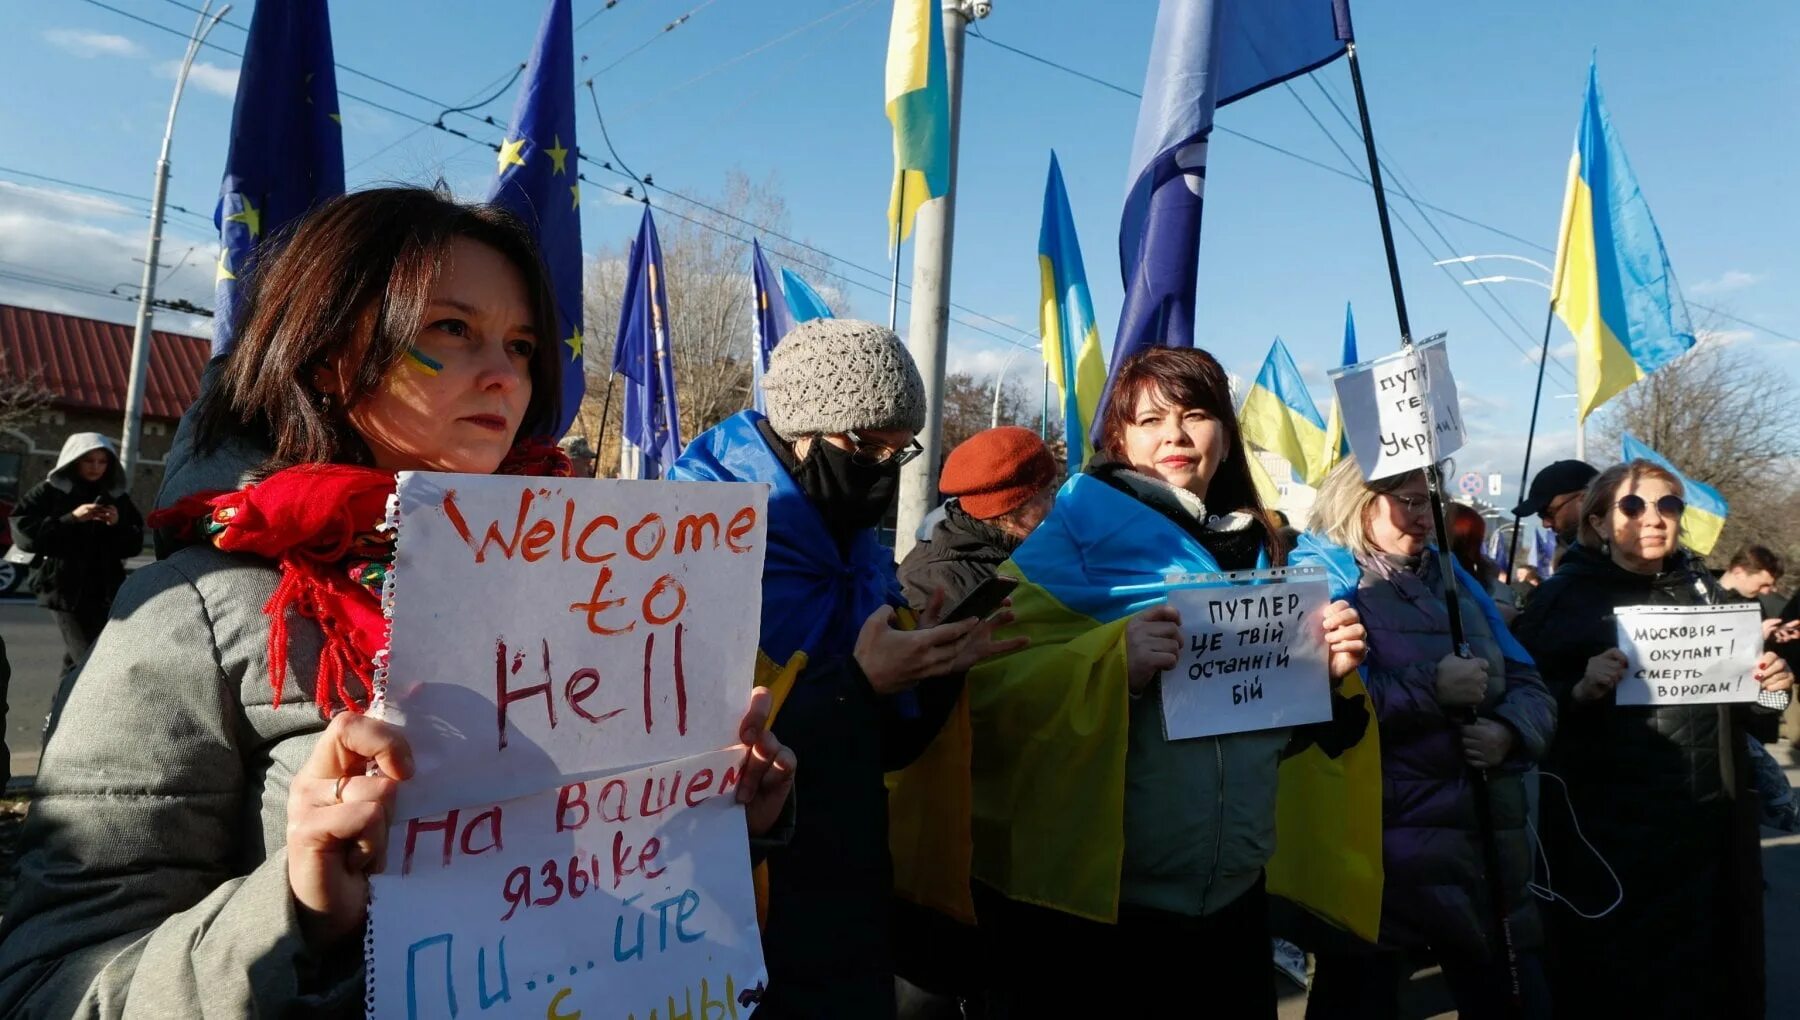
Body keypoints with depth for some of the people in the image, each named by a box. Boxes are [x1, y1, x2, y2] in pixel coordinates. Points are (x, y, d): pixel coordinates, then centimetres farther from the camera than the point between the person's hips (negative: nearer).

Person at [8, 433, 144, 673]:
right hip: (66, 589, -4)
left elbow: (135, 545, 11)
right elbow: (23, 534, -9)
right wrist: (71, 519, -18)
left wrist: (118, 525, -8)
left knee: (77, 661, 14)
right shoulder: (48, 492, 1)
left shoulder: (118, 498, 12)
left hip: (105, 591, 4)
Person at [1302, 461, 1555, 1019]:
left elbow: (1529, 685, 14)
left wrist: (1510, 732, -7)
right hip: (1380, 846, -6)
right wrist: (1431, 687, -16)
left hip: (1489, 839, 7)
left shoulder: (1453, 577, 15)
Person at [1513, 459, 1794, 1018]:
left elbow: (1736, 698, 21)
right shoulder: (1565, 595, -4)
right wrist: (1580, 692, -27)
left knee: (1706, 972, 15)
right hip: (1606, 829, -4)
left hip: (1707, 822, 5)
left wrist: (1769, 687, 1)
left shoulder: (1701, 588, 10)